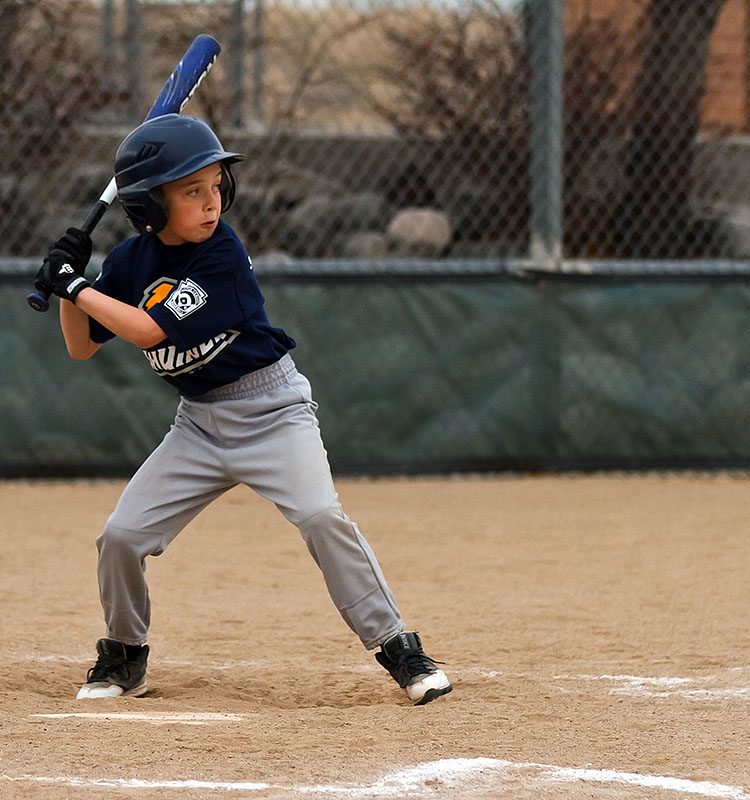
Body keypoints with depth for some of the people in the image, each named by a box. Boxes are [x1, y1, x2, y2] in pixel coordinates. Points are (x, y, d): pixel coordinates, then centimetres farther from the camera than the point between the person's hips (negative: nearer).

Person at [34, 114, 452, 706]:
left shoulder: (223, 256, -20)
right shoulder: (130, 262, -2)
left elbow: (149, 330, -25)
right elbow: (82, 348, 7)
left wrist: (74, 285, -20)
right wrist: (68, 284, -9)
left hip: (269, 407, -5)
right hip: (199, 421, 5)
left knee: (321, 515, -24)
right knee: (122, 535, -2)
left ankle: (397, 648, -16)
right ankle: (124, 658, 20)